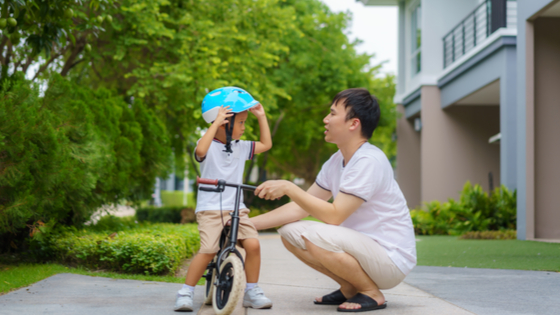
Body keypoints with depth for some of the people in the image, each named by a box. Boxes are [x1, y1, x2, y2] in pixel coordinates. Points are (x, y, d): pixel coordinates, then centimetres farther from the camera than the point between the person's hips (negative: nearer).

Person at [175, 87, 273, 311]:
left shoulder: (240, 147, 14)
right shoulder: (209, 145, -5)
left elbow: (266, 144, 23)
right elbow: (200, 150, -29)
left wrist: (261, 117, 18)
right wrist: (216, 124, -30)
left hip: (236, 209, 5)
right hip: (210, 209, -5)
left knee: (253, 244, -14)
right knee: (208, 250, -18)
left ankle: (252, 291, 2)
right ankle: (186, 292, -1)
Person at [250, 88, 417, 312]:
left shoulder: (369, 161, -21)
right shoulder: (336, 162, 7)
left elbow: (334, 216, -26)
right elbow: (300, 209, 9)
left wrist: (289, 188, -23)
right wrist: (247, 224, 2)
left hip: (392, 258, -9)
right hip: (363, 247, 9)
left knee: (313, 235, -30)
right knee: (289, 231, 0)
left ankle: (372, 294, -9)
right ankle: (350, 289, 9)